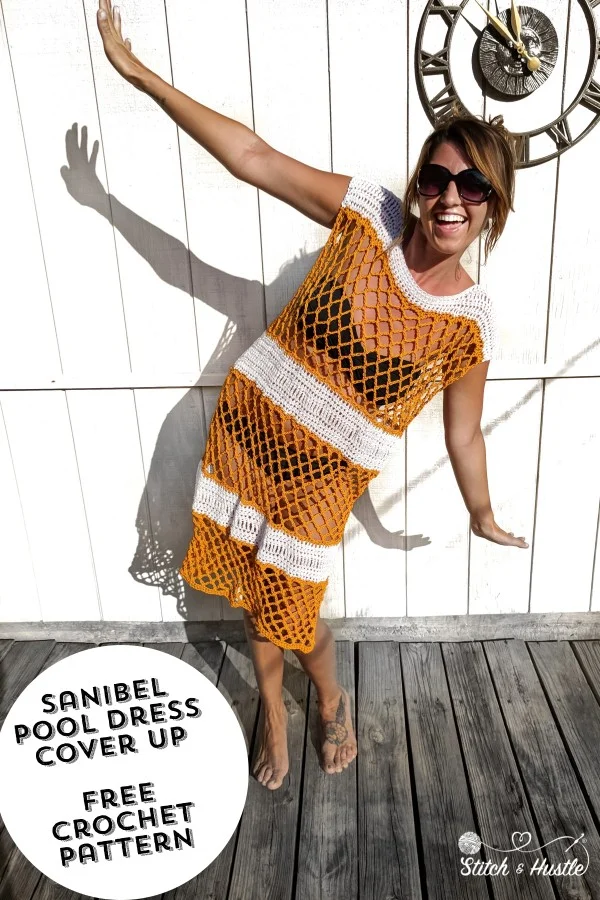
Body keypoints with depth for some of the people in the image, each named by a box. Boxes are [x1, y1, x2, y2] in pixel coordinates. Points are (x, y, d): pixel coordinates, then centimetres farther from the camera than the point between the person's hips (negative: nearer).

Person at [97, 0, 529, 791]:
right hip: (247, 427, 2)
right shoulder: (370, 213, -11)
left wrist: (483, 517, 10)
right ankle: (274, 712, 45)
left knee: (288, 613, 6)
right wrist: (135, 70, -9)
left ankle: (332, 701, 42)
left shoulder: (470, 322, -12)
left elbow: (463, 433, 1)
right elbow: (251, 157, -10)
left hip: (320, 475, -2)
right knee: (256, 592, 15)